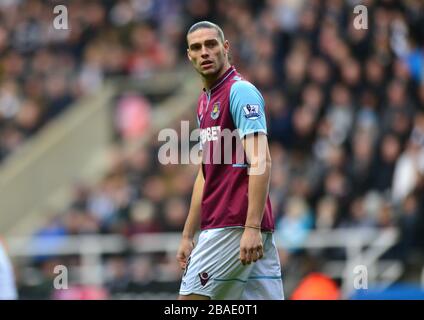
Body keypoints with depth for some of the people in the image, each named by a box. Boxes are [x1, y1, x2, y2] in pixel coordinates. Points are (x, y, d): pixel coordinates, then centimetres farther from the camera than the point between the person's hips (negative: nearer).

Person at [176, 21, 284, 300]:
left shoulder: (241, 91, -8)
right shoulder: (205, 101, 21)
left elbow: (261, 162, -17)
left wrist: (252, 227, -25)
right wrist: (188, 236, 23)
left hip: (235, 225, -9)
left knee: (191, 297, -6)